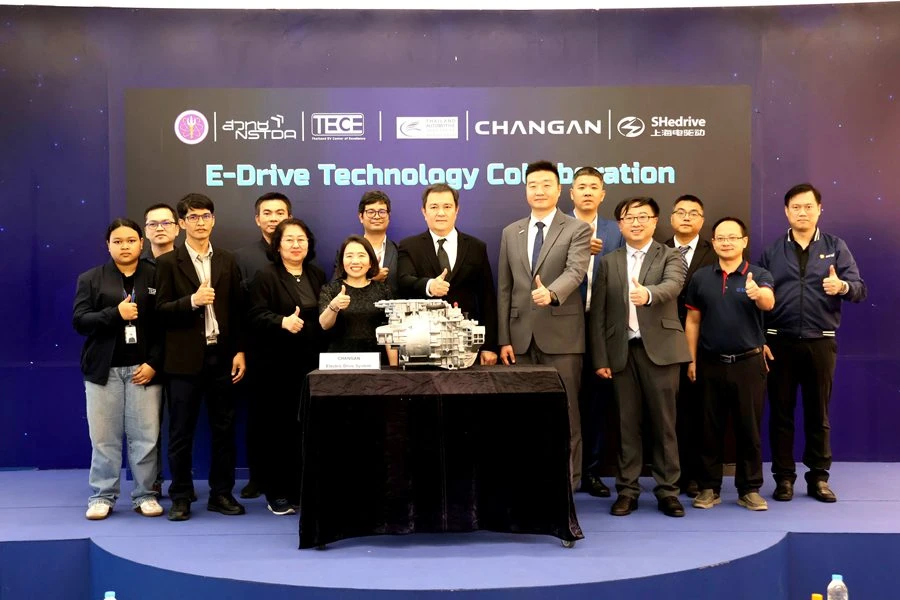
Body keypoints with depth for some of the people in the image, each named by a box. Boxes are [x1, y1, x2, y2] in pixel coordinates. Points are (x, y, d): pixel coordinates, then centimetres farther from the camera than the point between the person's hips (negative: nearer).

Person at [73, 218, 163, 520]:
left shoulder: (157, 277, 4)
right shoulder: (90, 279, 7)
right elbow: (79, 321, -2)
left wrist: (154, 363, -9)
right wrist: (115, 313, -16)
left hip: (144, 368, -1)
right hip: (103, 369, 1)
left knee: (145, 436, 1)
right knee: (104, 437, 5)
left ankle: (145, 495, 12)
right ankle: (102, 496, 16)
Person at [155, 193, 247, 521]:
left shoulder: (227, 261, 9)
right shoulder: (169, 263, 1)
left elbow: (237, 309, 8)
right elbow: (161, 310, -5)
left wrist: (240, 351, 1)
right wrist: (192, 301, -21)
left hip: (222, 355, 3)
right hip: (185, 358, -2)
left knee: (224, 428, 7)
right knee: (181, 430, 4)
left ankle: (221, 493, 18)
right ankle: (181, 496, 16)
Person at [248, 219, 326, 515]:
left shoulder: (318, 276, 14)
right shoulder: (266, 276, -2)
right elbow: (256, 316, -11)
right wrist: (283, 321, -26)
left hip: (311, 364, 4)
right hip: (277, 365, -4)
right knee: (278, 428, 1)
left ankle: (303, 489, 16)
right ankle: (277, 493, 12)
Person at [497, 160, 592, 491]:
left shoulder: (577, 229, 1)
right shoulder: (510, 233, 13)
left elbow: (574, 272, -16)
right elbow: (504, 289, 10)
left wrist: (551, 293, -38)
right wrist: (504, 339, 4)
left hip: (561, 335, -3)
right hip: (522, 336, 4)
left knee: (565, 413, 2)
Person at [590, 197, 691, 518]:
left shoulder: (670, 257, 5)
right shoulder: (608, 262, 12)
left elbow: (673, 285, -18)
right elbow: (598, 313, 7)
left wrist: (648, 294, -40)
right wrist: (600, 358, 0)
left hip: (660, 348, -2)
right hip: (623, 351, 2)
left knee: (663, 422, 2)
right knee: (627, 423, 6)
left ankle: (667, 491, 11)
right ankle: (627, 490, 13)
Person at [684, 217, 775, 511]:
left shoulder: (759, 275, -2)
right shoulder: (700, 277, 4)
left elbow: (769, 303, -23)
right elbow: (692, 321, 7)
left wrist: (758, 294, -46)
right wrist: (691, 359, 2)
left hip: (748, 362, -1)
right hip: (711, 363, 2)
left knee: (749, 429, 5)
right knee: (710, 428, 8)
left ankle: (750, 489, 17)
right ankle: (709, 487, 18)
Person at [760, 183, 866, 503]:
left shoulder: (836, 247, 4)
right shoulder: (772, 251, 6)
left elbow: (860, 289, -3)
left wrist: (843, 286, -25)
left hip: (821, 342, 0)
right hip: (780, 342, 0)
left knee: (818, 413, 8)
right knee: (781, 412, 5)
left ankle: (818, 477, 18)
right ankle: (784, 477, 14)